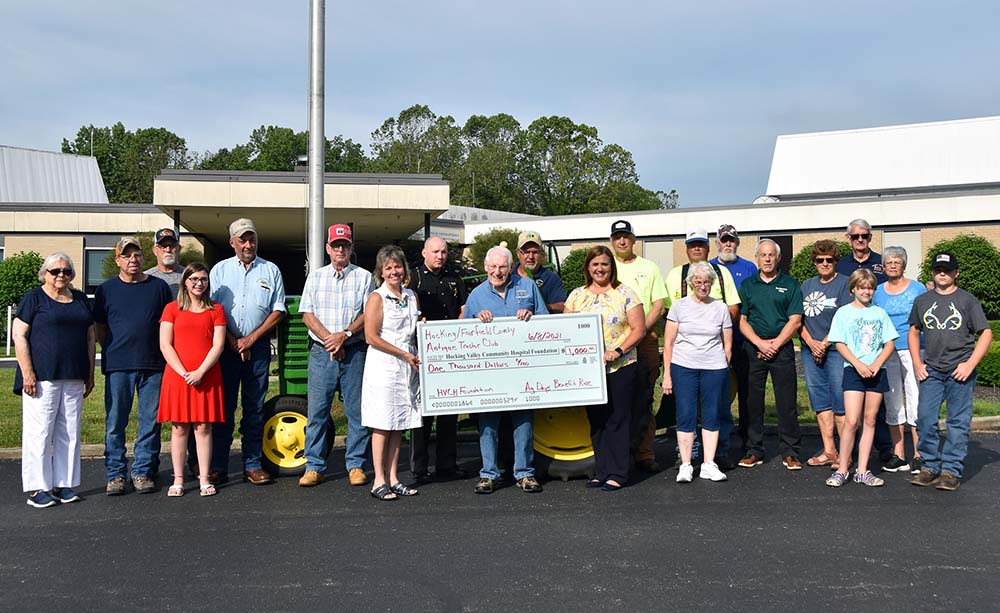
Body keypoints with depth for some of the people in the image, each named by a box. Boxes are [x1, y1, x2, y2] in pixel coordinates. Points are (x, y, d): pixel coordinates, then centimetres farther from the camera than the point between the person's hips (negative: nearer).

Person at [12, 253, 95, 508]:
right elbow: (19, 336, -6)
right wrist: (27, 373, -14)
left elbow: (89, 336, 18)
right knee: (39, 431, -4)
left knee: (69, 432, 6)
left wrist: (90, 373, 12)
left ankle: (64, 484, 13)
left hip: (74, 378, 5)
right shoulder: (34, 298, -1)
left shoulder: (80, 299, 15)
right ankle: (37, 489, 2)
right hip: (41, 377, -5)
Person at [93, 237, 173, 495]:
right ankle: (115, 475, 12)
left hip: (153, 366, 1)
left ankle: (143, 472, 13)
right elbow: (99, 328, 13)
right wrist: (112, 351, 3)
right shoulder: (106, 289, 8)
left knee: (150, 422, 4)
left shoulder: (159, 287, 8)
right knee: (115, 423, 3)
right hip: (117, 366, 0)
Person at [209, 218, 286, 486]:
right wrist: (233, 341, -8)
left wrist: (251, 339, -6)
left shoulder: (270, 270, 8)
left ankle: (252, 466, 9)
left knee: (254, 408, 3)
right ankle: (218, 468, 5)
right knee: (223, 407, 0)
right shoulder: (220, 270, 8)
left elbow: (278, 311, 4)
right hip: (226, 345, 0)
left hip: (258, 346, 0)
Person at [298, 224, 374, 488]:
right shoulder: (315, 277, 11)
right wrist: (329, 338, -10)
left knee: (357, 411, 1)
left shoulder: (364, 277, 7)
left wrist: (345, 334, -14)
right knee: (317, 410, 1)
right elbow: (307, 314, 4)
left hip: (354, 352, -1)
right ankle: (314, 467, 8)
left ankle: (356, 465, 10)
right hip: (321, 351, 1)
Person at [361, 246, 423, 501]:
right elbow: (371, 337, -12)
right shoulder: (377, 298, -6)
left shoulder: (411, 296, 13)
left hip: (407, 366, 6)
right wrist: (404, 355, -12)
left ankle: (393, 478, 14)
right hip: (383, 365, -6)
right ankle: (379, 481, 0)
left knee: (400, 424, 7)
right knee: (383, 424, -4)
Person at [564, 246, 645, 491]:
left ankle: (617, 474, 5)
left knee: (617, 420, -2)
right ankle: (602, 472, 18)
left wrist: (618, 351, -15)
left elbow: (639, 329, -4)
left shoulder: (625, 294, -1)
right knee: (596, 422, 9)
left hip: (620, 368, -4)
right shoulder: (576, 295, 10)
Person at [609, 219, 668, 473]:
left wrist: (643, 328, -9)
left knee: (643, 399, -1)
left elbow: (659, 303, 6)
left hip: (646, 339, 0)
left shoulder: (649, 268, 12)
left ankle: (644, 454, 3)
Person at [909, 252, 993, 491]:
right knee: (925, 420, -2)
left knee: (958, 422, -1)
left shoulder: (967, 300, 2)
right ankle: (931, 467, 10)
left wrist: (970, 364, -8)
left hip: (960, 371, -3)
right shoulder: (922, 300, 11)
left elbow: (986, 333, 1)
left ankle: (951, 471, 4)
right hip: (931, 371, 3)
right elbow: (914, 331, 20)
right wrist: (917, 363, 9)